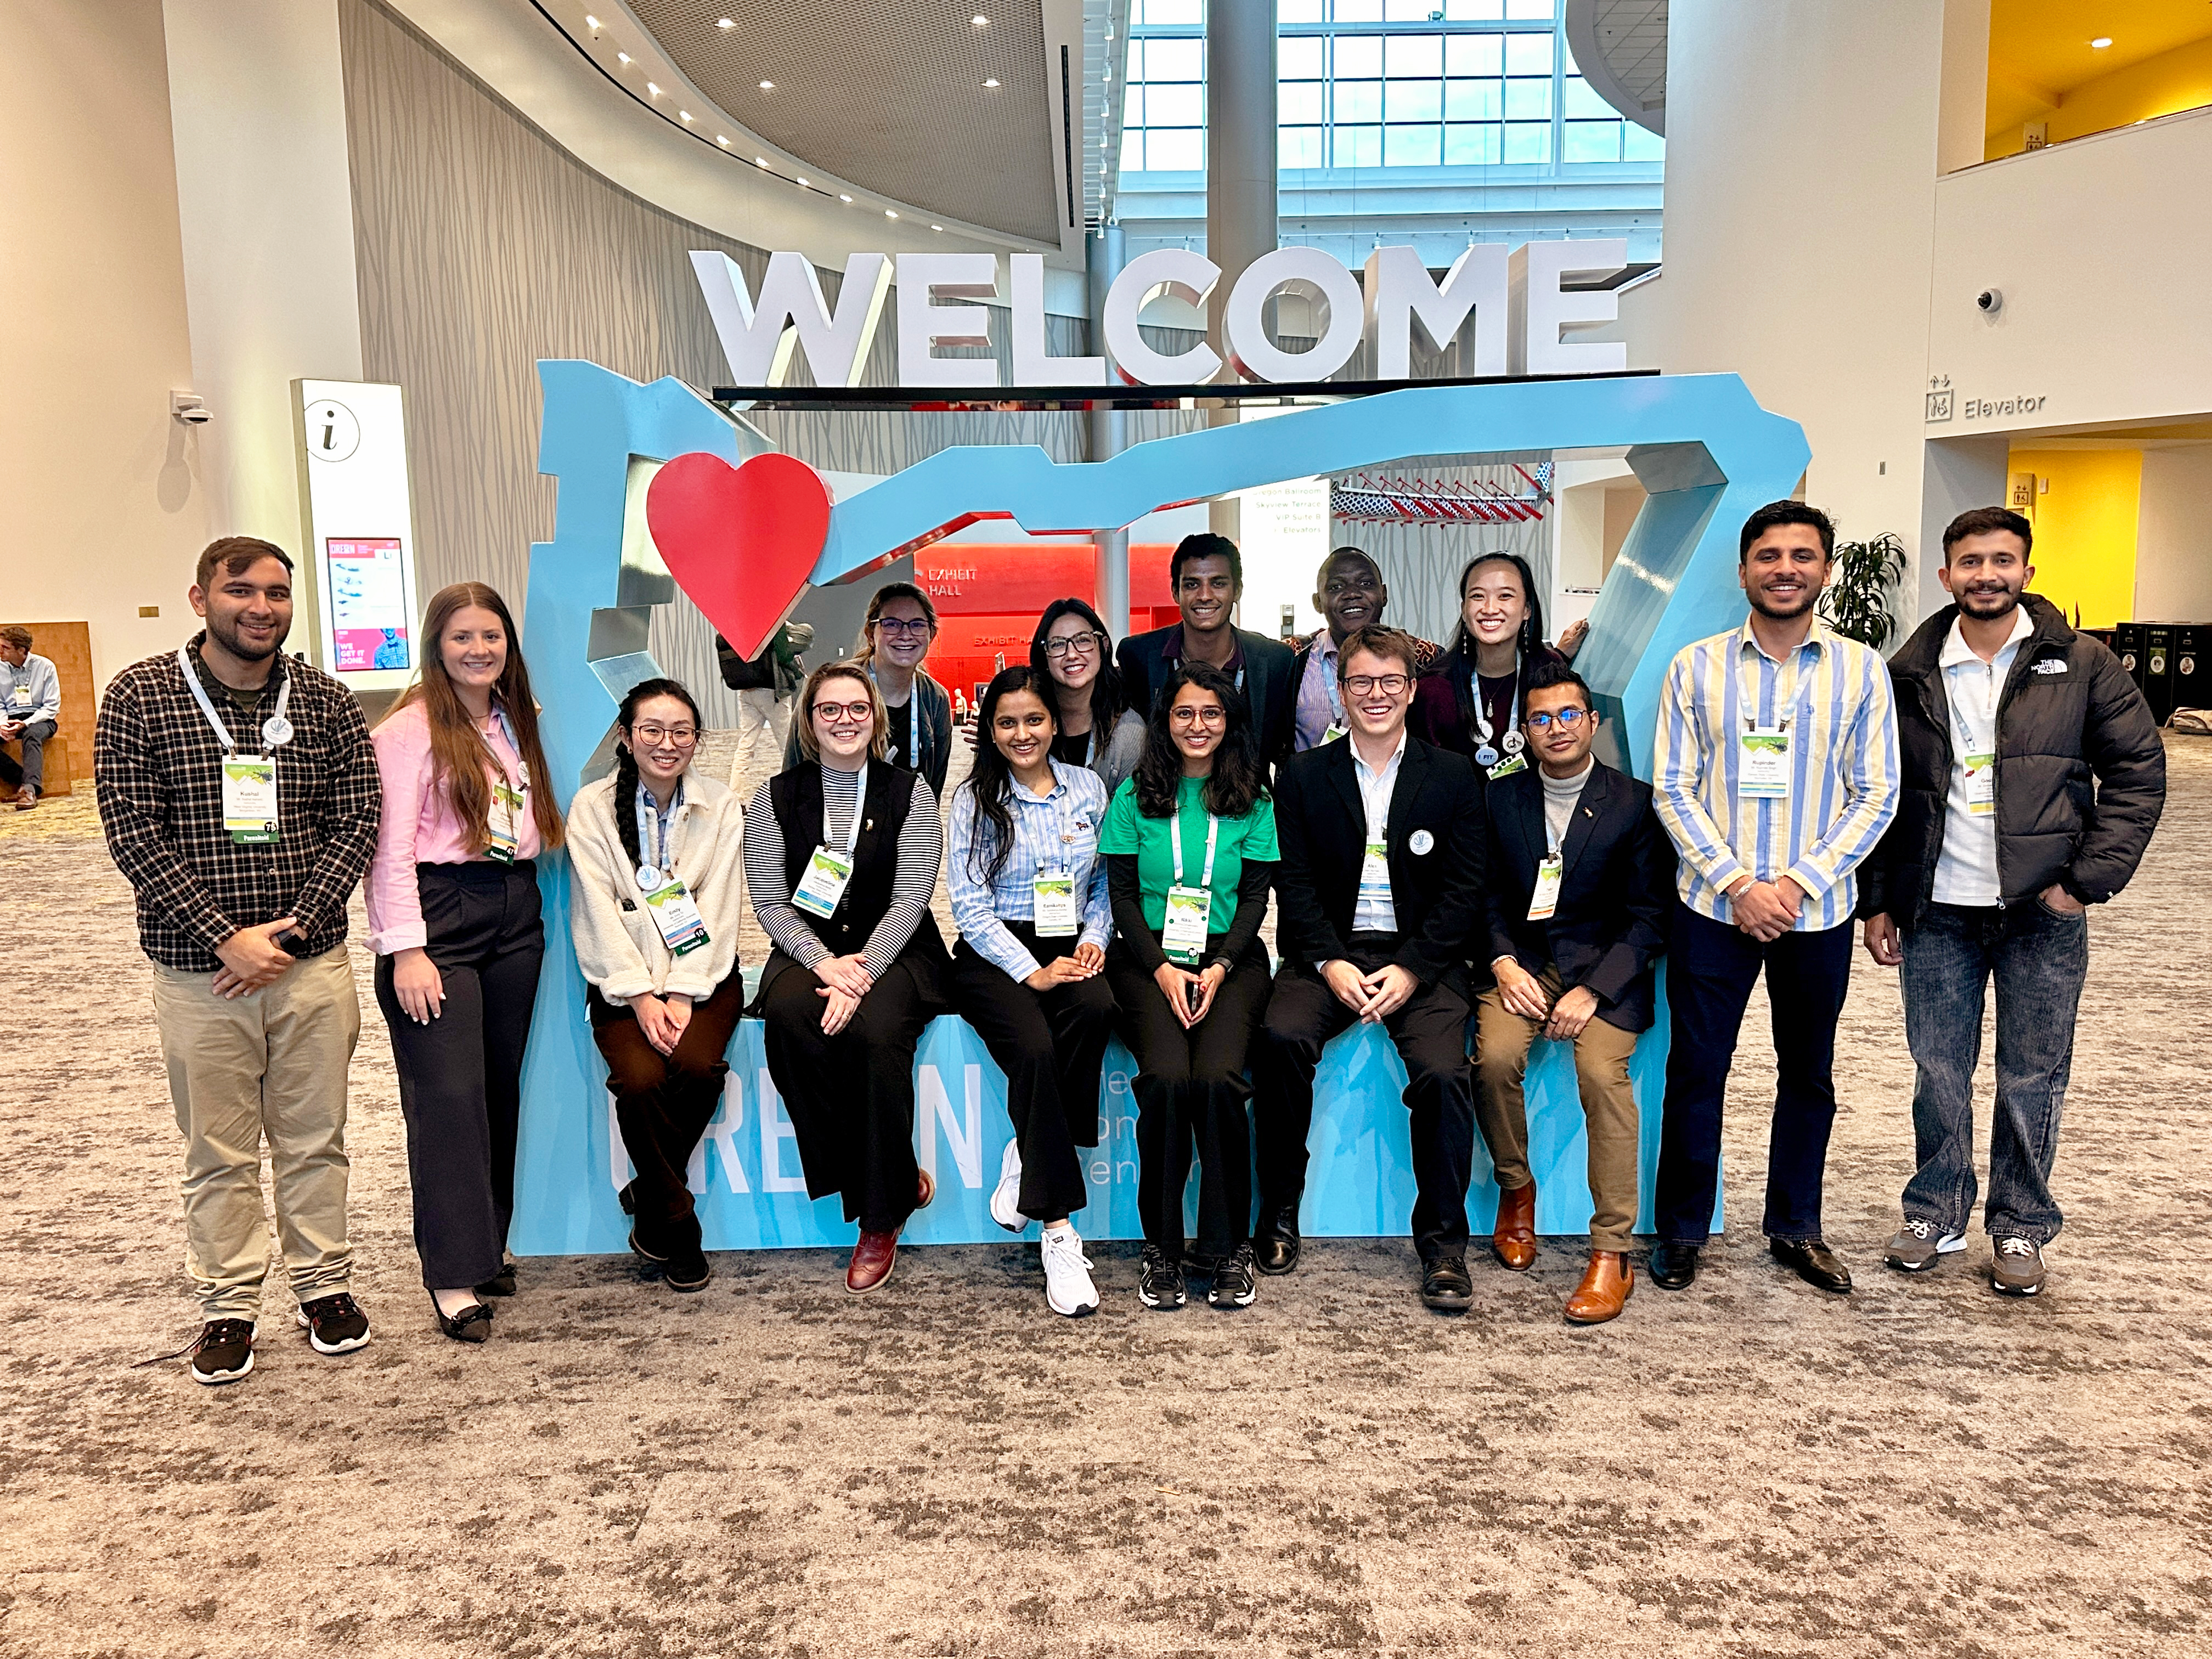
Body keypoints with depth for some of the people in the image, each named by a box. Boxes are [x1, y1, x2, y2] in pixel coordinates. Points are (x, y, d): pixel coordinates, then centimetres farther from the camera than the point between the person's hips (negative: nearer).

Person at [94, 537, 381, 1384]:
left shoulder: (328, 703, 1)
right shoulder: (141, 696, -4)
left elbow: (355, 826, -1)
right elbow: (132, 834, -8)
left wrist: (288, 936, -11)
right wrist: (227, 937, -15)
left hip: (312, 961, 1)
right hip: (198, 969, -1)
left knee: (314, 1139, 12)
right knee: (219, 1152, 10)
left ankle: (325, 1285, 29)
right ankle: (229, 1305, 26)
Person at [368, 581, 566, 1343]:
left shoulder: (518, 720, 15)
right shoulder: (410, 727, -6)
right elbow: (391, 846, -11)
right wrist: (406, 949, -17)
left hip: (515, 912, 7)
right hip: (440, 915, -6)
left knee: (502, 1087, 10)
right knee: (449, 1094, -7)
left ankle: (488, 1244, 22)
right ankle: (455, 1274, -1)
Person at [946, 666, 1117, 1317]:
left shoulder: (1088, 788, 12)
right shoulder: (974, 799, 3)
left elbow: (1107, 881, 16)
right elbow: (971, 905, -3)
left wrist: (1095, 938, -4)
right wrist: (1031, 972, -14)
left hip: (1070, 949, 3)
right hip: (995, 955, -2)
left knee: (1097, 1009, -34)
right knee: (1034, 1048, -32)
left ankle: (1026, 1157, -16)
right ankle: (1060, 1233, -26)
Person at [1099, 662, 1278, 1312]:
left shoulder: (1252, 801, 9)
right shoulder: (1136, 796, 7)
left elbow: (1255, 897, 6)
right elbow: (1121, 893, 4)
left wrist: (1219, 967, -10)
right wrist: (1162, 968, -10)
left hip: (1230, 958, 1)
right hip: (1148, 957, 0)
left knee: (1218, 1077, -26)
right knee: (1167, 1076, -27)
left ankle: (1227, 1248, -10)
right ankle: (1161, 1248, -11)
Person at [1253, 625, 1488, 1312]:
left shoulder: (1453, 777, 8)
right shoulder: (1304, 775, 9)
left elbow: (1464, 891, 1)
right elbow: (1295, 882, 3)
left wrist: (1412, 969, -12)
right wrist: (1331, 962, -13)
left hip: (1421, 955, 0)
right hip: (1330, 951, 1)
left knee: (1444, 1070, -27)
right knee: (1281, 1038, -28)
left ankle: (1443, 1243, -8)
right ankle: (1279, 1213, -10)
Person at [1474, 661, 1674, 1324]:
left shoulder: (1635, 804, 0)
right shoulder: (1502, 798, 8)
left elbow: (1650, 916, -3)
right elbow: (1485, 895, 11)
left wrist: (1593, 990, -15)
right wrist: (1504, 963, -9)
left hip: (1607, 968, -2)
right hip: (1523, 962, 2)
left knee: (1602, 1069, -28)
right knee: (1495, 1055, -26)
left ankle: (1612, 1256, -18)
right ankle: (1516, 1188, 2)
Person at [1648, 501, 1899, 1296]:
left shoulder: (1860, 670, 1)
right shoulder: (1696, 666, -1)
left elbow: (1876, 794, -1)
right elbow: (1672, 788, -4)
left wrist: (1801, 882, -12)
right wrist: (1737, 884, -13)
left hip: (1817, 911, 1)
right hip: (1712, 905, -1)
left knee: (1808, 1074, 14)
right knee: (1696, 1072, 5)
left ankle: (1795, 1227, 31)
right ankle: (1681, 1229, 21)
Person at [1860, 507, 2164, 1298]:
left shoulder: (2082, 666, 0)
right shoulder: (1909, 676, 4)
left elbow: (2139, 771, 1)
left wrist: (2089, 880, -7)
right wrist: (1876, 902, 6)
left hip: (2042, 910, -1)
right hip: (1935, 912, 1)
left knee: (2033, 1078, 8)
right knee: (1938, 1072, 10)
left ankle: (2021, 1226, 24)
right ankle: (1936, 1214, 26)